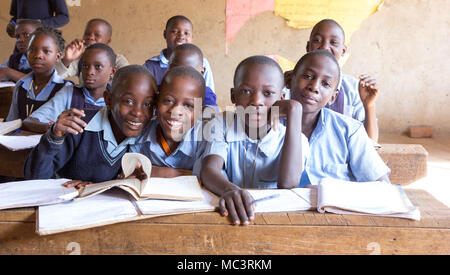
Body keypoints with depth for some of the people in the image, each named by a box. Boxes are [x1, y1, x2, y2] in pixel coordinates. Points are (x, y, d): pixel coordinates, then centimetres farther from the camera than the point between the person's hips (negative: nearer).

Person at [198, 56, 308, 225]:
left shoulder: (291, 139, -2)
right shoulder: (221, 126, 0)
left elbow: (288, 183, -20)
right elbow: (209, 169, -16)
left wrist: (294, 112, -19)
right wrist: (229, 189, -40)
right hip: (229, 215, 1)